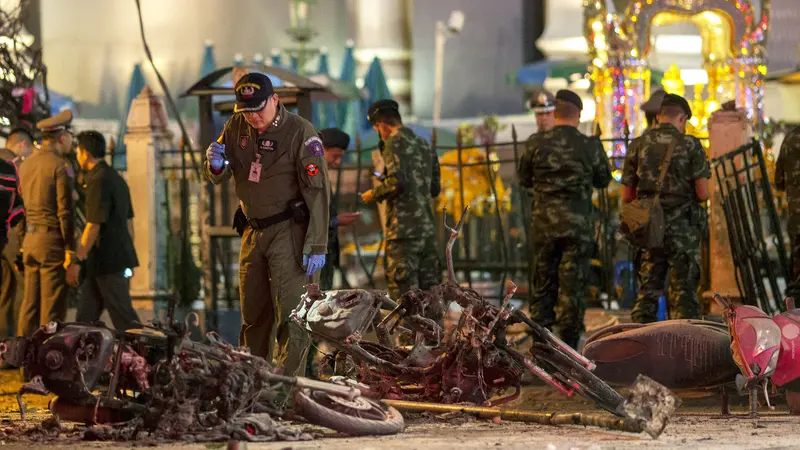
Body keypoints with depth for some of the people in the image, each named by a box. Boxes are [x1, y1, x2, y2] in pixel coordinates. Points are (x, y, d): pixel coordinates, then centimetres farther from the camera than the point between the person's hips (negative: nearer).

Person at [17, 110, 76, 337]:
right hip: (52, 241, -7)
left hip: (30, 239, 7)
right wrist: (70, 249, -11)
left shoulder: (26, 164, 11)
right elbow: (65, 211, -15)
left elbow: (24, 203, 14)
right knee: (52, 307, -4)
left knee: (29, 303, 11)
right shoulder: (60, 166, -12)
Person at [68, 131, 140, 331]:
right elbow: (129, 221, 20)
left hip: (107, 259, -10)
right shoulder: (116, 178, 15)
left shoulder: (98, 181, -15)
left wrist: (76, 261, -18)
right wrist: (129, 256, 25)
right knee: (86, 314, 11)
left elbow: (93, 226, -20)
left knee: (123, 317, -7)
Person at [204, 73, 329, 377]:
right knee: (253, 314, 12)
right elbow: (217, 178, 11)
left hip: (289, 230, -6)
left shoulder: (300, 132, -13)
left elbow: (318, 192, -16)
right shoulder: (236, 127, 5)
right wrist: (215, 165, -15)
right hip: (253, 231, 6)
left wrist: (317, 245, -21)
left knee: (291, 313, -13)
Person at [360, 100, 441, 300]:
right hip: (427, 226, 8)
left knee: (403, 291, -8)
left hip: (404, 229, -8)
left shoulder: (395, 142, -6)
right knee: (428, 289, 9)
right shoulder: (424, 145, 18)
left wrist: (374, 195, -3)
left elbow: (397, 181, -19)